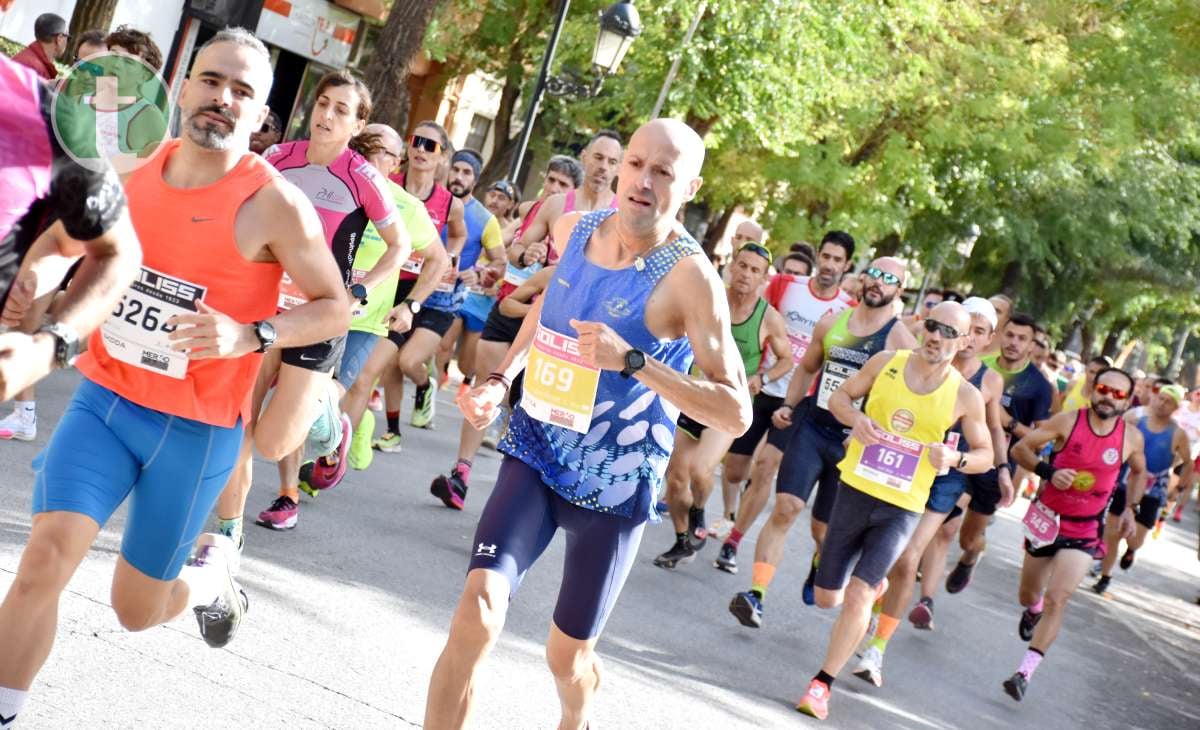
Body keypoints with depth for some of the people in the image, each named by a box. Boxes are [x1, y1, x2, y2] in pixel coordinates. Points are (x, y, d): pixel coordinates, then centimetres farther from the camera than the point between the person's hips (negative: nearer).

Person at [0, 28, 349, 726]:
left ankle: (215, 573, 44)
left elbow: (334, 307, -9)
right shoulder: (134, 172, 0)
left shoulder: (274, 203, -15)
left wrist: (249, 336, -24)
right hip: (103, 401, 3)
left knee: (137, 610, 10)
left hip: (196, 429, -3)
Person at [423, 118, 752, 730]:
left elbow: (736, 413, -24)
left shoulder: (689, 276, -20)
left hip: (614, 486, -3)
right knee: (478, 611, -20)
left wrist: (632, 361, -33)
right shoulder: (573, 229, -3)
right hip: (537, 454, 3)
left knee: (568, 653, 14)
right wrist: (499, 379, 8)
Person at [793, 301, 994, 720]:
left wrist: (954, 459, -19)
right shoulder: (886, 362, -2)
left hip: (902, 509, -2)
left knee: (857, 595, -18)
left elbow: (986, 455, 3)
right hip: (855, 492, 3)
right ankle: (875, 585, 45)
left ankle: (822, 684, -3)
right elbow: (839, 396, 9)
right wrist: (855, 418, -14)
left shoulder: (965, 396, -6)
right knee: (827, 598, 11)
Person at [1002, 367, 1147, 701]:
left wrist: (1130, 508, 7)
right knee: (1027, 596, 18)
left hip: (1085, 532, -1)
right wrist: (1049, 471, -23)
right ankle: (1034, 610, 57)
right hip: (1047, 520, 1)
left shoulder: (1131, 438, -4)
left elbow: (1138, 472, 18)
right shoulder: (1067, 421, -11)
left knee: (1057, 600, -17)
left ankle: (1025, 673, -14)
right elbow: (1020, 448, -8)